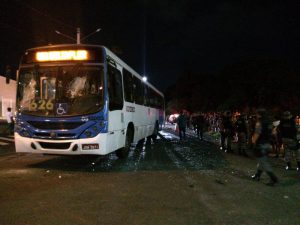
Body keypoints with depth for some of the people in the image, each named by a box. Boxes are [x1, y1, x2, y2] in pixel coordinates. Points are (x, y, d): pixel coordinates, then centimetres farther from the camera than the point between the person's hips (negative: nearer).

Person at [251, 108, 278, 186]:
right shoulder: (269, 122, 7)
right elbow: (269, 133, 12)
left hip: (260, 145, -9)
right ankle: (257, 175, 31)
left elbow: (257, 134, -21)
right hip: (267, 144, 9)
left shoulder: (259, 123, -18)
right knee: (262, 160, 19)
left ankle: (273, 178, -7)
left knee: (264, 162, -5)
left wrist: (253, 140, -4)